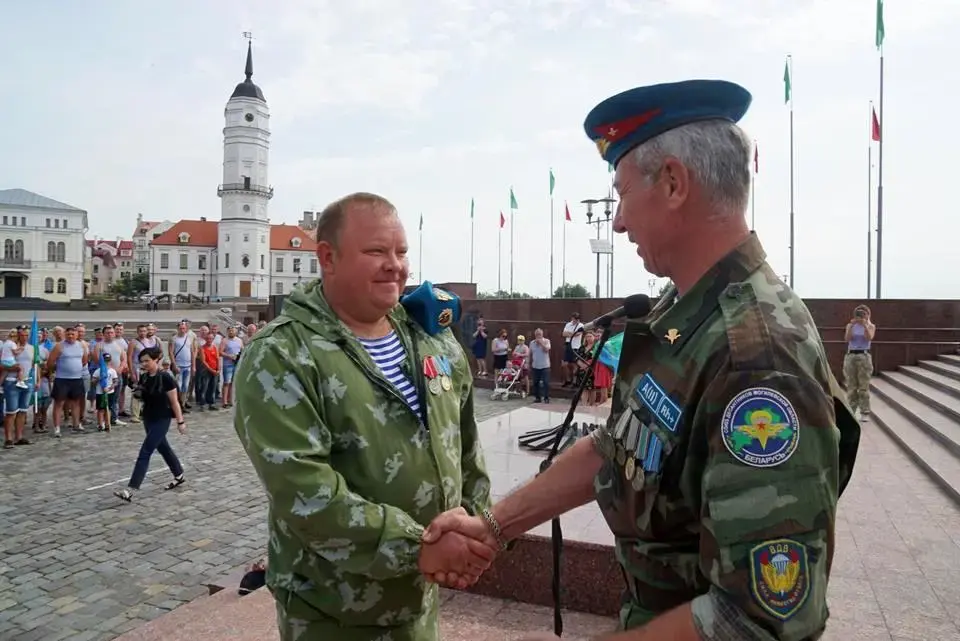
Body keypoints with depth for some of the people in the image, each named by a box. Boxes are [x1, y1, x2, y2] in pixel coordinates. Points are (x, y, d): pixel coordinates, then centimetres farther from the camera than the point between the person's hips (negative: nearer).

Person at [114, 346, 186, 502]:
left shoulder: (165, 378, -18)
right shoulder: (144, 377, 1)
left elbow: (174, 401, -13)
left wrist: (180, 421, -10)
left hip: (162, 420, -7)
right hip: (148, 419, 8)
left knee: (145, 453, -10)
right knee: (163, 448, 19)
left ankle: (130, 490, -10)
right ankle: (179, 476, 36)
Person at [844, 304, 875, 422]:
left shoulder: (871, 326, 4)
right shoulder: (850, 325, 7)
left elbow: (869, 338, -13)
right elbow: (847, 338, -7)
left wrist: (865, 325, -24)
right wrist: (852, 325, -18)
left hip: (864, 356, -2)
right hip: (850, 356, 2)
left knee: (864, 386, -3)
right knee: (851, 386, 5)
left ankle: (865, 412, 0)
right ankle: (851, 410, 11)